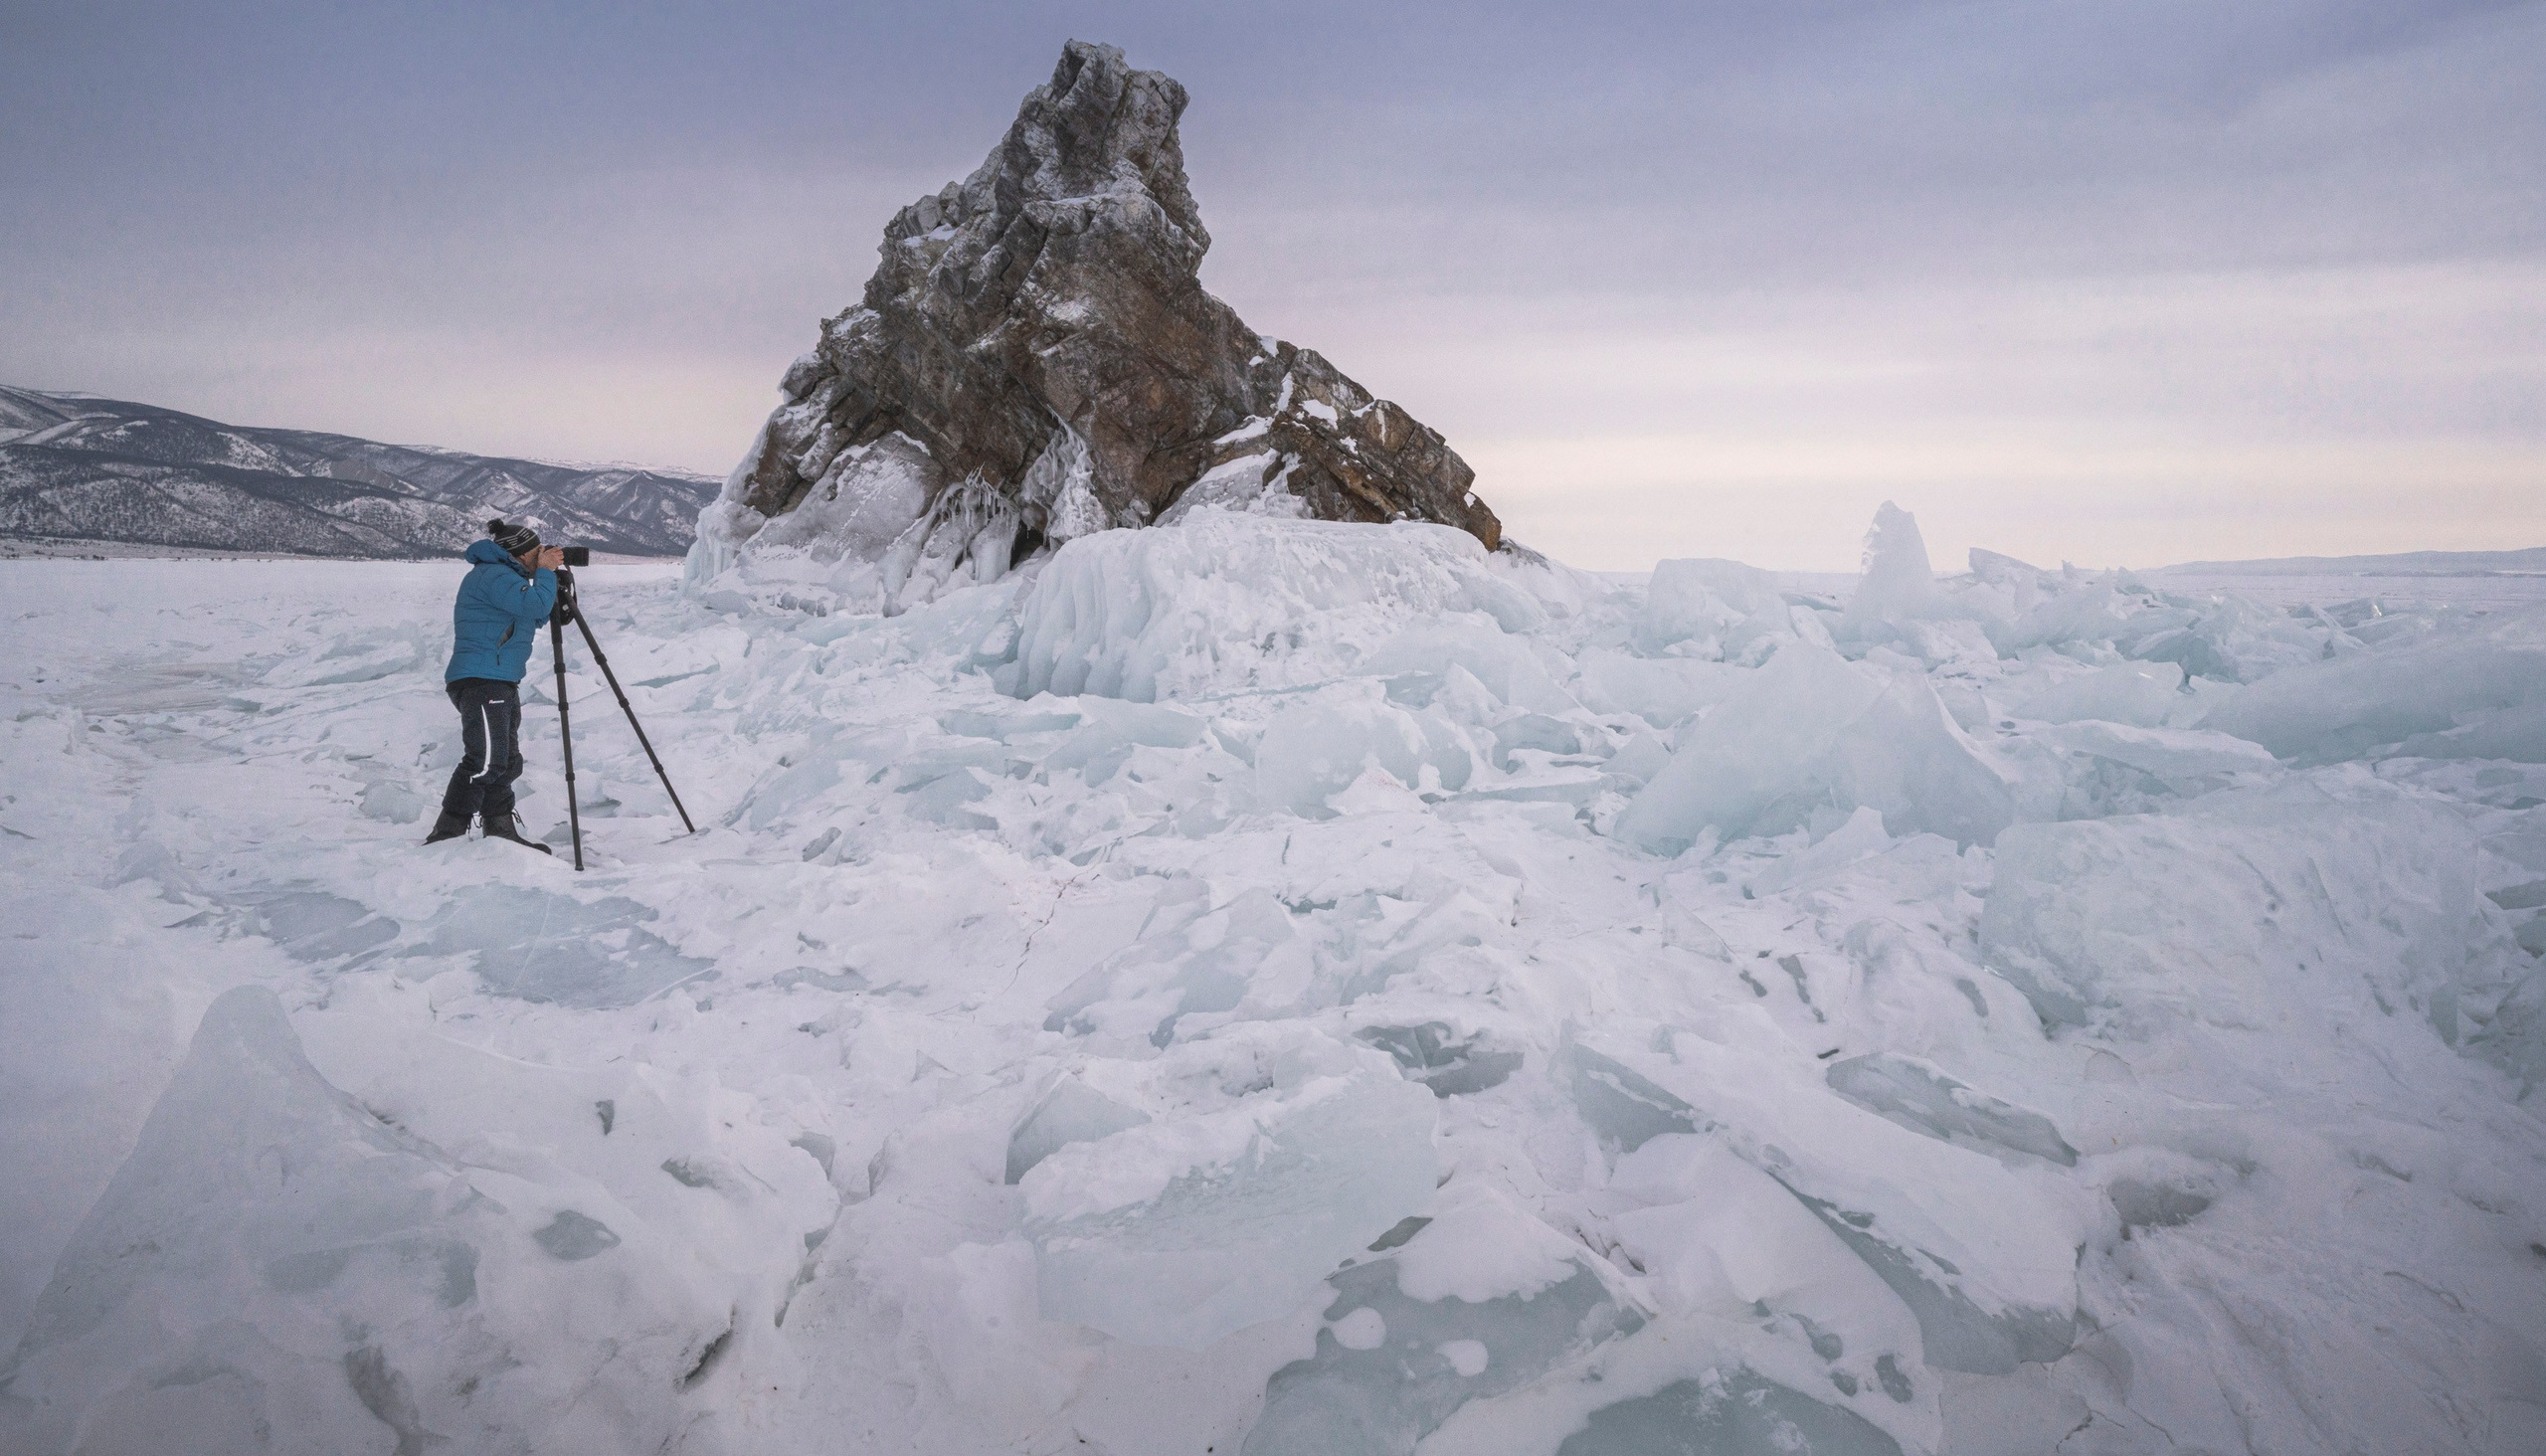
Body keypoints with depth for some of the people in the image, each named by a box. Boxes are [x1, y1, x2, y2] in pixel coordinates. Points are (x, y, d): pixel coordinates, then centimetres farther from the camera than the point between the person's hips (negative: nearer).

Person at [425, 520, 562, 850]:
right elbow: (535, 604, -23)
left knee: (507, 762, 12)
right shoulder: (493, 575, -11)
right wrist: (545, 572, -7)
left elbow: (539, 617, 25)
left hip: (502, 682, 11)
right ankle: (446, 834, -19)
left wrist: (547, 577, 14)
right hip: (480, 680, -11)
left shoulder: (505, 576, 22)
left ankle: (502, 830, 17)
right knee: (485, 759, -20)